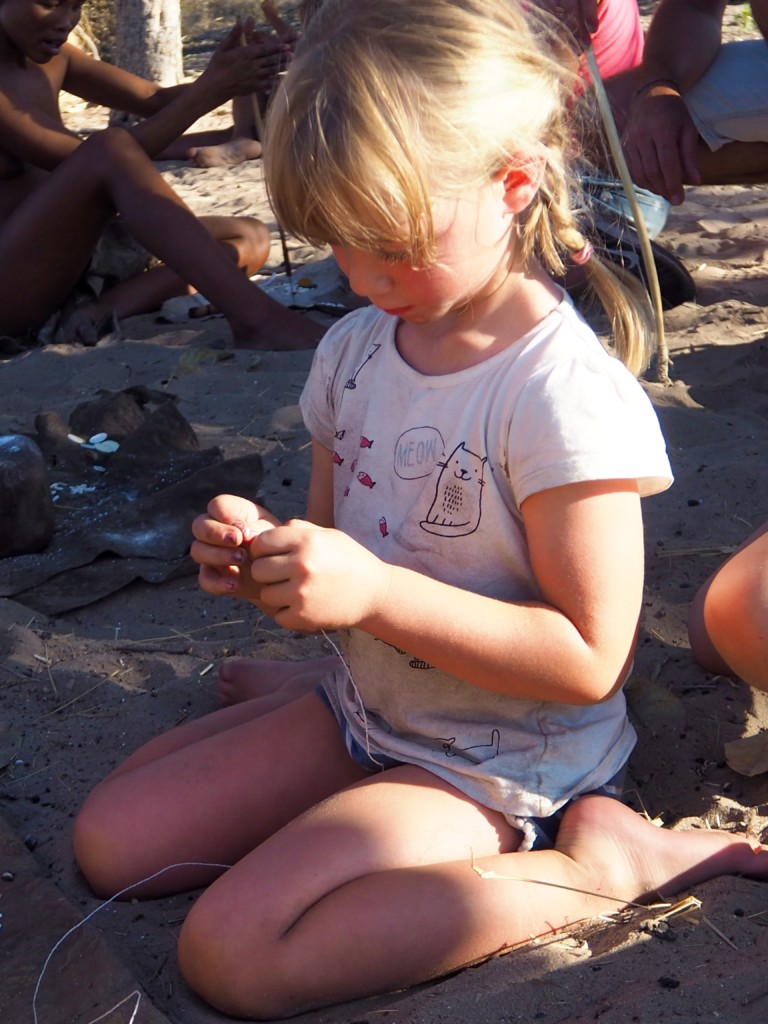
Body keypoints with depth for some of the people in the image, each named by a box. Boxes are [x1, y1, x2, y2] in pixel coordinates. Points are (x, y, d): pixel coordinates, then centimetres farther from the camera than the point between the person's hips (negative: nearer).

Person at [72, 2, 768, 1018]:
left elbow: (589, 659, -24)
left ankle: (591, 863, -11)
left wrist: (374, 592, -31)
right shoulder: (352, 350, 0)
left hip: (502, 766, -8)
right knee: (110, 840, 4)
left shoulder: (565, 394, -24)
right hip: (364, 713, 8)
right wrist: (264, 557, -13)